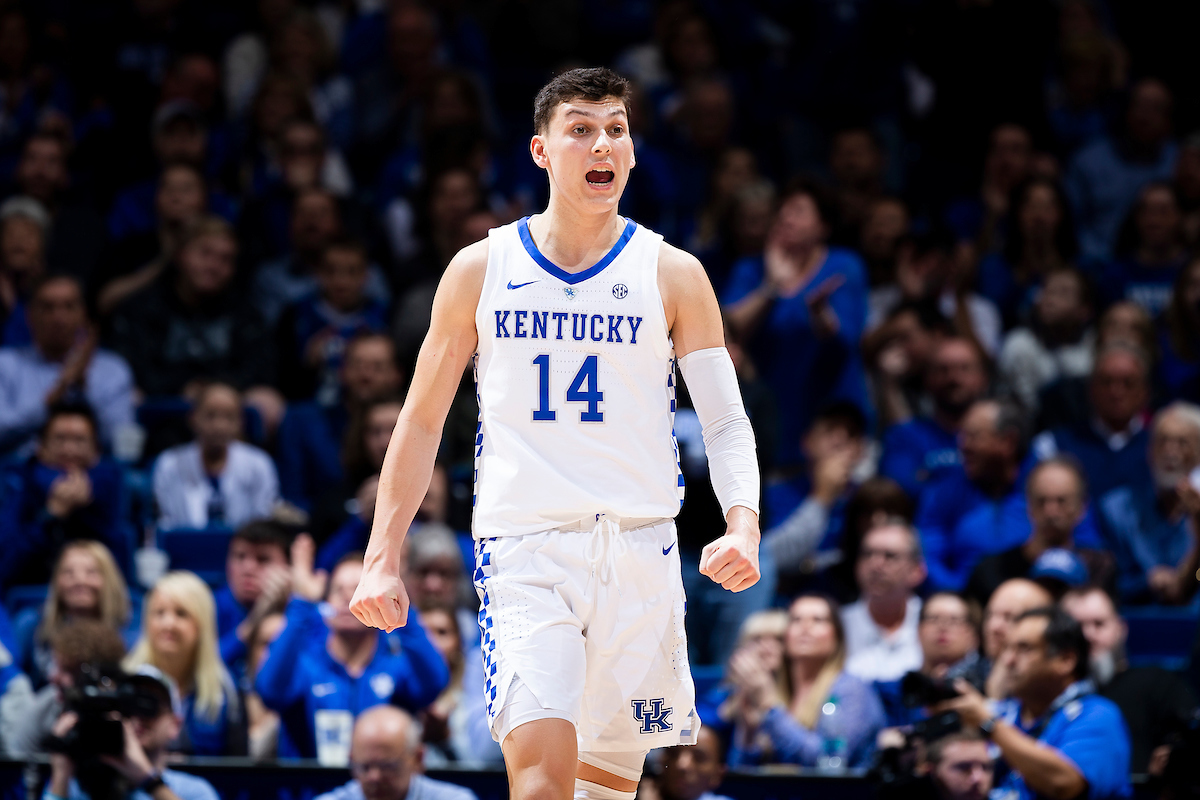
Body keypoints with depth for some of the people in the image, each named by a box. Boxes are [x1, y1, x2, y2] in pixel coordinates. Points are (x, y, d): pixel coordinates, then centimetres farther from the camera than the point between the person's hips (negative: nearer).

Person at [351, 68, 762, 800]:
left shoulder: (673, 275, 5)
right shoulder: (481, 270, 5)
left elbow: (727, 423, 2)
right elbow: (422, 421, 12)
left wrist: (743, 526, -17)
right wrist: (383, 558, 6)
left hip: (638, 548, 2)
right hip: (523, 546, -1)